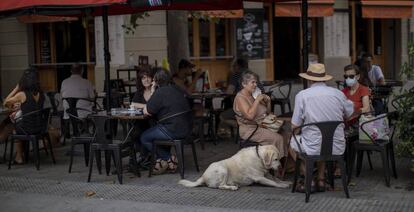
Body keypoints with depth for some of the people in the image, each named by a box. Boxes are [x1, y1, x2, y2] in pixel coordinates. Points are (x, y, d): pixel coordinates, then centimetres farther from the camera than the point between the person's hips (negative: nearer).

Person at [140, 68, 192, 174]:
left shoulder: (160, 92, -13)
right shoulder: (176, 89, 13)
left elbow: (146, 111, -10)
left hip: (174, 129, -9)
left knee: (144, 138, 6)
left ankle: (169, 158, 5)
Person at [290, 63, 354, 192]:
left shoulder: (302, 95, -10)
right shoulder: (338, 93, -1)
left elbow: (294, 126, -6)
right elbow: (349, 114, 17)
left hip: (313, 148, -3)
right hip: (337, 148, 4)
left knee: (293, 140, 28)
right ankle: (321, 180, 32)